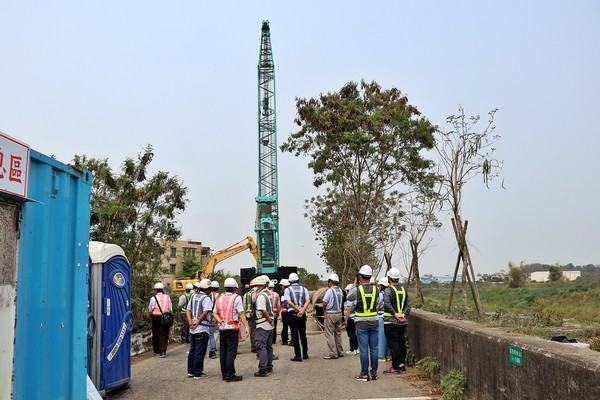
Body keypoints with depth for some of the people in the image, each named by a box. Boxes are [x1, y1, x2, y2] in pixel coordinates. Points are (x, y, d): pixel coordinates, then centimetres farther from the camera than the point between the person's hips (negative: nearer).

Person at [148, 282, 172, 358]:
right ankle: (162, 351, -8)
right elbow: (170, 308, 5)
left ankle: (156, 351, 23)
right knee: (164, 334, 2)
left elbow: (150, 309, -1)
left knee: (155, 334, 13)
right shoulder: (167, 297, 4)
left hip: (156, 317, -1)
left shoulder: (154, 298, -5)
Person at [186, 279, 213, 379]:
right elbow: (206, 312, -25)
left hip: (192, 329, 8)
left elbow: (188, 310, 10)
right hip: (202, 329, -8)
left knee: (192, 350, 16)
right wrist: (198, 322, -16)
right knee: (200, 351, -1)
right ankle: (198, 373, 4)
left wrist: (190, 322, -2)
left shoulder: (193, 297, 11)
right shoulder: (206, 298, -13)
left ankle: (191, 371, 23)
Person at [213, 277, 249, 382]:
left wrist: (221, 321, -5)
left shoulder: (219, 299, 13)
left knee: (223, 351, 12)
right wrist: (246, 327, -11)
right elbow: (241, 314, -11)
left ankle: (224, 373, 18)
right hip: (232, 328, -6)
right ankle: (230, 375, -4)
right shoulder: (236, 298, -5)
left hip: (222, 328, 6)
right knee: (231, 351, -3)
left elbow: (215, 313, 9)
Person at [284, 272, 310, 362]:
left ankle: (298, 355, -3)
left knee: (295, 335, 0)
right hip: (302, 314, 4)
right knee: (303, 335, 15)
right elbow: (308, 301, -7)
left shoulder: (288, 290, -2)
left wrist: (298, 309, -12)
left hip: (293, 314, -3)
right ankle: (305, 354, 21)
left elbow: (289, 302, -14)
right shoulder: (303, 289, 6)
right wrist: (302, 310, -16)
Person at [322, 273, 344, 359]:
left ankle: (333, 353, -4)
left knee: (329, 334, -2)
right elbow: (341, 302, 8)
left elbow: (324, 303, -14)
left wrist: (325, 310, 2)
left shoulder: (330, 291, -16)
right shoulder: (340, 291, 6)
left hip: (330, 314, -7)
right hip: (339, 313, 7)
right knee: (338, 333, 15)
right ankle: (340, 352, 21)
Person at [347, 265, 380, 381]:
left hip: (361, 322, -3)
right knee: (374, 348, 9)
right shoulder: (376, 289, 0)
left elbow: (349, 297, 8)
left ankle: (364, 374, 3)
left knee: (363, 349, 0)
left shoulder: (357, 289, -11)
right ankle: (374, 373, 14)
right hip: (374, 321, 3)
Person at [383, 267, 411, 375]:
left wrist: (395, 314, -18)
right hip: (402, 322, 7)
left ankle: (395, 367, -3)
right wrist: (403, 314, -8)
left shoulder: (388, 290, -10)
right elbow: (408, 304, 3)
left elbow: (387, 304, -24)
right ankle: (402, 364, 24)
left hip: (391, 321, -7)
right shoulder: (404, 290, 11)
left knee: (393, 344, -4)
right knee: (401, 342, 16)